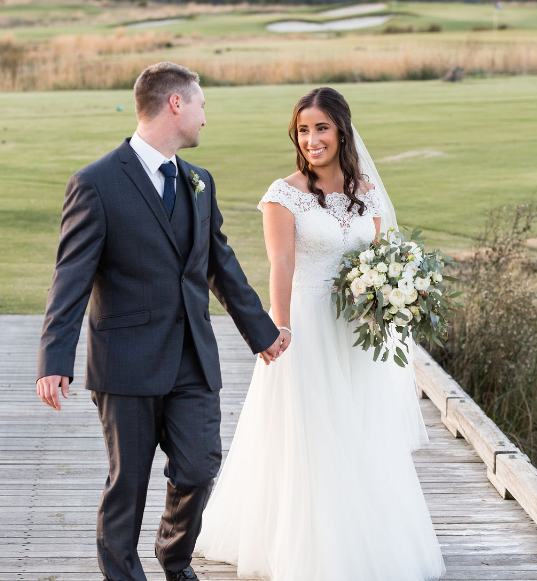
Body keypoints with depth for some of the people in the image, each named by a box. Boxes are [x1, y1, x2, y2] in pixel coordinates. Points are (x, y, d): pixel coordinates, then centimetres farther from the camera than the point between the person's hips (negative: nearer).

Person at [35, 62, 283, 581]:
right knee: (127, 483, 5)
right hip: (128, 362, -5)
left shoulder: (199, 182, 12)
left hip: (194, 360, 5)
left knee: (199, 468, 2)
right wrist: (55, 362, -21)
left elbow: (222, 264, 21)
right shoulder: (96, 184, -9)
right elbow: (71, 279, -13)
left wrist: (260, 330, 27)